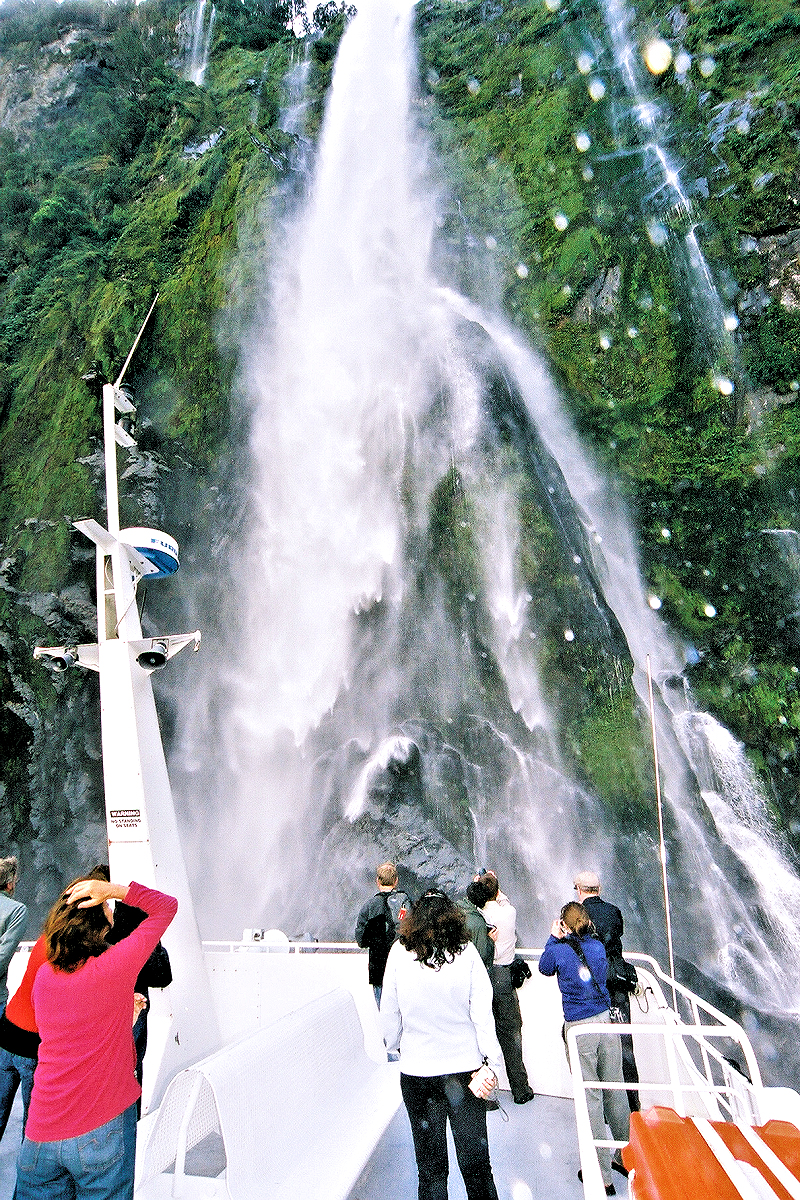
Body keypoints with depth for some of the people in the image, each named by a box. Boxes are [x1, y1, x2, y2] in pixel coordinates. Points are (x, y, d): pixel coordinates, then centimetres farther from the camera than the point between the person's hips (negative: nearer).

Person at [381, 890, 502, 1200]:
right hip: (463, 1067, 0)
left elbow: (389, 1014, 1)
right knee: (475, 1163, 15)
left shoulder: (399, 953, -8)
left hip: (416, 1072, 1)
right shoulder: (466, 952, -10)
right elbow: (482, 1012, -9)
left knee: (429, 1165, 17)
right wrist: (491, 1063, -3)